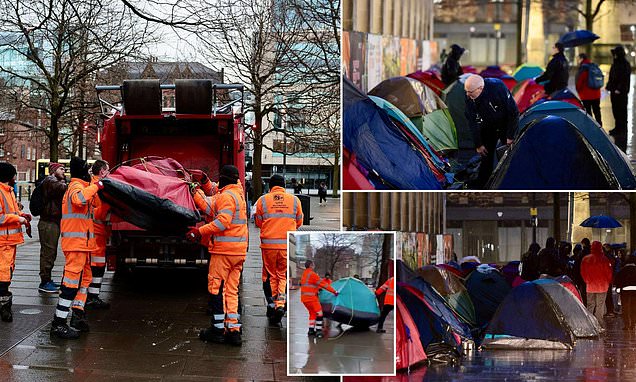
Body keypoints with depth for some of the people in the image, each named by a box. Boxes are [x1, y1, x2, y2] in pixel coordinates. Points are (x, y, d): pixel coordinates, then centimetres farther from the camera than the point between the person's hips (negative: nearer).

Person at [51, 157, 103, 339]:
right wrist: (95, 186, -25)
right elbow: (79, 198, -37)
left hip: (82, 242, 11)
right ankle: (58, 323, -12)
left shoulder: (78, 185, 22)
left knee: (85, 278, 17)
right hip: (76, 242, -11)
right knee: (72, 280, -12)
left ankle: (78, 315, 24)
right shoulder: (76, 185, -11)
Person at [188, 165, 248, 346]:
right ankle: (233, 329, 7)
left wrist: (200, 231, -20)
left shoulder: (226, 196, -12)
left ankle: (218, 329, 1)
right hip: (239, 250, 9)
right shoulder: (238, 193, 17)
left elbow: (223, 221, -22)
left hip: (224, 249, -9)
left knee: (216, 288, -1)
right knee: (232, 290, 10)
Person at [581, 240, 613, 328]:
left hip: (590, 286, 3)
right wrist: (608, 282, 12)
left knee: (590, 305, 10)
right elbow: (609, 273, -5)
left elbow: (583, 273, 7)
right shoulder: (604, 259, -12)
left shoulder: (585, 259, -2)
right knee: (600, 305, 4)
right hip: (602, 286, -3)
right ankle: (599, 323, 4)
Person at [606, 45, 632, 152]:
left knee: (621, 111, -3)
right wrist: (609, 86, 13)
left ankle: (622, 129, 2)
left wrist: (619, 89, -22)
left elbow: (625, 79, -18)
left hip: (621, 92, -9)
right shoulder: (615, 64, 13)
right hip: (614, 91, 9)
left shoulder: (625, 64, -13)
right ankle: (618, 128, 22)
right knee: (615, 110, 13)